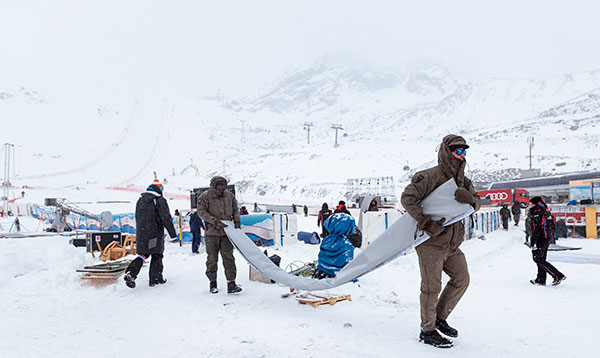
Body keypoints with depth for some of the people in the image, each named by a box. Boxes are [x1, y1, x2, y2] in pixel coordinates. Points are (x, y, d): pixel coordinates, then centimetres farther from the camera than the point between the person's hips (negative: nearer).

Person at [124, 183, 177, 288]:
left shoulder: (140, 200, 13)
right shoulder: (160, 200, -9)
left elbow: (137, 218, 19)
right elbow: (166, 218, -13)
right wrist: (173, 233, -7)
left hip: (141, 233, 6)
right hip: (154, 233, -6)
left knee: (142, 255, 12)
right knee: (156, 255, 6)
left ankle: (130, 273, -6)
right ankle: (155, 279, 11)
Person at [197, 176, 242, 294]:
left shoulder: (229, 195, 6)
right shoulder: (205, 197, -5)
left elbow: (235, 210, 17)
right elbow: (202, 212, -11)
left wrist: (237, 221, 2)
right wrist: (215, 221, -19)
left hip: (227, 232, 2)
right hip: (212, 233, -2)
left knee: (228, 258, -1)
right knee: (212, 259, 9)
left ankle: (231, 284, 1)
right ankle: (213, 283, 23)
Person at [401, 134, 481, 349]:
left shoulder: (462, 181, 11)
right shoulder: (430, 177, -16)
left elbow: (477, 204, 7)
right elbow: (407, 198, -22)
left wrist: (470, 199, -18)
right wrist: (426, 223, -28)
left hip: (451, 243, 9)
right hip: (430, 242, -9)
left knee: (461, 279, 15)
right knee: (432, 287, -2)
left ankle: (439, 318, 31)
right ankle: (427, 331, 15)